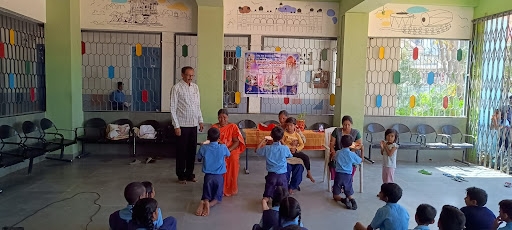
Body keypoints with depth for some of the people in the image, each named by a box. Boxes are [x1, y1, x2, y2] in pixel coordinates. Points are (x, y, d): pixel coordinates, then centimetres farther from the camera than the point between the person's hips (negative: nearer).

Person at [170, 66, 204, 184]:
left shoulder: (195, 87, 9)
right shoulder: (177, 88, -9)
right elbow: (173, 108, -10)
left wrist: (200, 121, 10)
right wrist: (176, 126, -14)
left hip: (193, 124, 5)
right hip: (182, 125, -5)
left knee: (192, 149, 11)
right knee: (182, 150, 4)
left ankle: (189, 174, 25)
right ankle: (181, 175, 18)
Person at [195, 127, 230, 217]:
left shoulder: (203, 148, -6)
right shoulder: (223, 147, -7)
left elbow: (199, 158, 12)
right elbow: (228, 155, 15)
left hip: (208, 176, 1)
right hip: (219, 176, 0)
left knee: (206, 196, 12)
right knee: (217, 197, 13)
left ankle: (204, 202, -25)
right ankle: (209, 204, -22)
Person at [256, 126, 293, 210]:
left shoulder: (267, 148, -7)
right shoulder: (285, 148, -8)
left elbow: (257, 150, 13)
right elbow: (290, 156, 15)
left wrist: (263, 140, 19)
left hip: (271, 174, 1)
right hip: (282, 175, -1)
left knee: (267, 195, 10)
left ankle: (264, 200, -24)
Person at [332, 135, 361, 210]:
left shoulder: (337, 153, -3)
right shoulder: (352, 154, -6)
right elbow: (360, 160, 12)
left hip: (339, 175, 0)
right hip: (348, 176, 0)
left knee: (335, 195, 9)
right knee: (349, 195, 13)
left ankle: (343, 200, -21)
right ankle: (352, 200, -21)